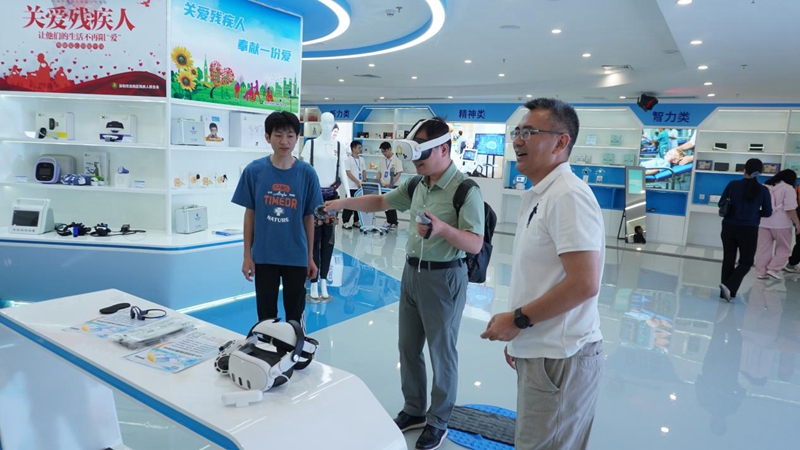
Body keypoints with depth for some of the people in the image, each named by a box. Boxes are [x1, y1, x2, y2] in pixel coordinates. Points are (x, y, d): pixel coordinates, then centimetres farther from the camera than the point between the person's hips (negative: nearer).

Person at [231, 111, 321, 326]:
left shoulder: (307, 173, -6)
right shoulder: (254, 170, -6)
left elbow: (309, 217, 1)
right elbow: (249, 214, 1)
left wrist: (311, 257, 4)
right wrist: (247, 255, 1)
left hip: (297, 256, 0)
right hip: (263, 256, 0)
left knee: (295, 315, 14)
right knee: (266, 315, 15)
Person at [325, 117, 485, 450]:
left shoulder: (465, 189, -17)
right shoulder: (417, 185, 5)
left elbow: (475, 245, -22)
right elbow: (381, 202, 17)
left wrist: (443, 228, -38)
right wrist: (343, 202, 6)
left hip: (443, 277, -7)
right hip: (412, 273, 8)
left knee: (441, 352, 7)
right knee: (408, 347, 17)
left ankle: (438, 422, 26)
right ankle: (414, 410, 36)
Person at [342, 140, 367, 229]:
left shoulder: (361, 159, 12)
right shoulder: (348, 159, -8)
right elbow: (348, 172, -13)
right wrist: (357, 182, -15)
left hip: (360, 186, 7)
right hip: (351, 186, -6)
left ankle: (356, 221, 20)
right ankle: (345, 222, 3)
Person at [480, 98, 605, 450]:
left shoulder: (568, 196, -18)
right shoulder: (538, 196, 12)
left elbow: (583, 284, -25)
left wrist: (517, 319, -15)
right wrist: (518, 335, 17)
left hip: (558, 357, -9)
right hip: (540, 350, 9)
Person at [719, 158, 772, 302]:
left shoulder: (733, 184, -6)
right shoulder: (763, 190, -7)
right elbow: (767, 213, 0)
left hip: (729, 227, 2)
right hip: (749, 230, -2)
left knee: (728, 260, 11)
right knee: (746, 262, 10)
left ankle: (726, 291, 14)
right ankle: (729, 286, -11)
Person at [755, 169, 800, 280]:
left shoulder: (765, 186, 13)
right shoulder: (788, 188, -7)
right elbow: (790, 209, -13)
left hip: (763, 222, 6)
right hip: (780, 223, -5)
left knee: (763, 249, 8)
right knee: (784, 248, 11)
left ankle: (761, 272, 10)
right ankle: (773, 269, 3)